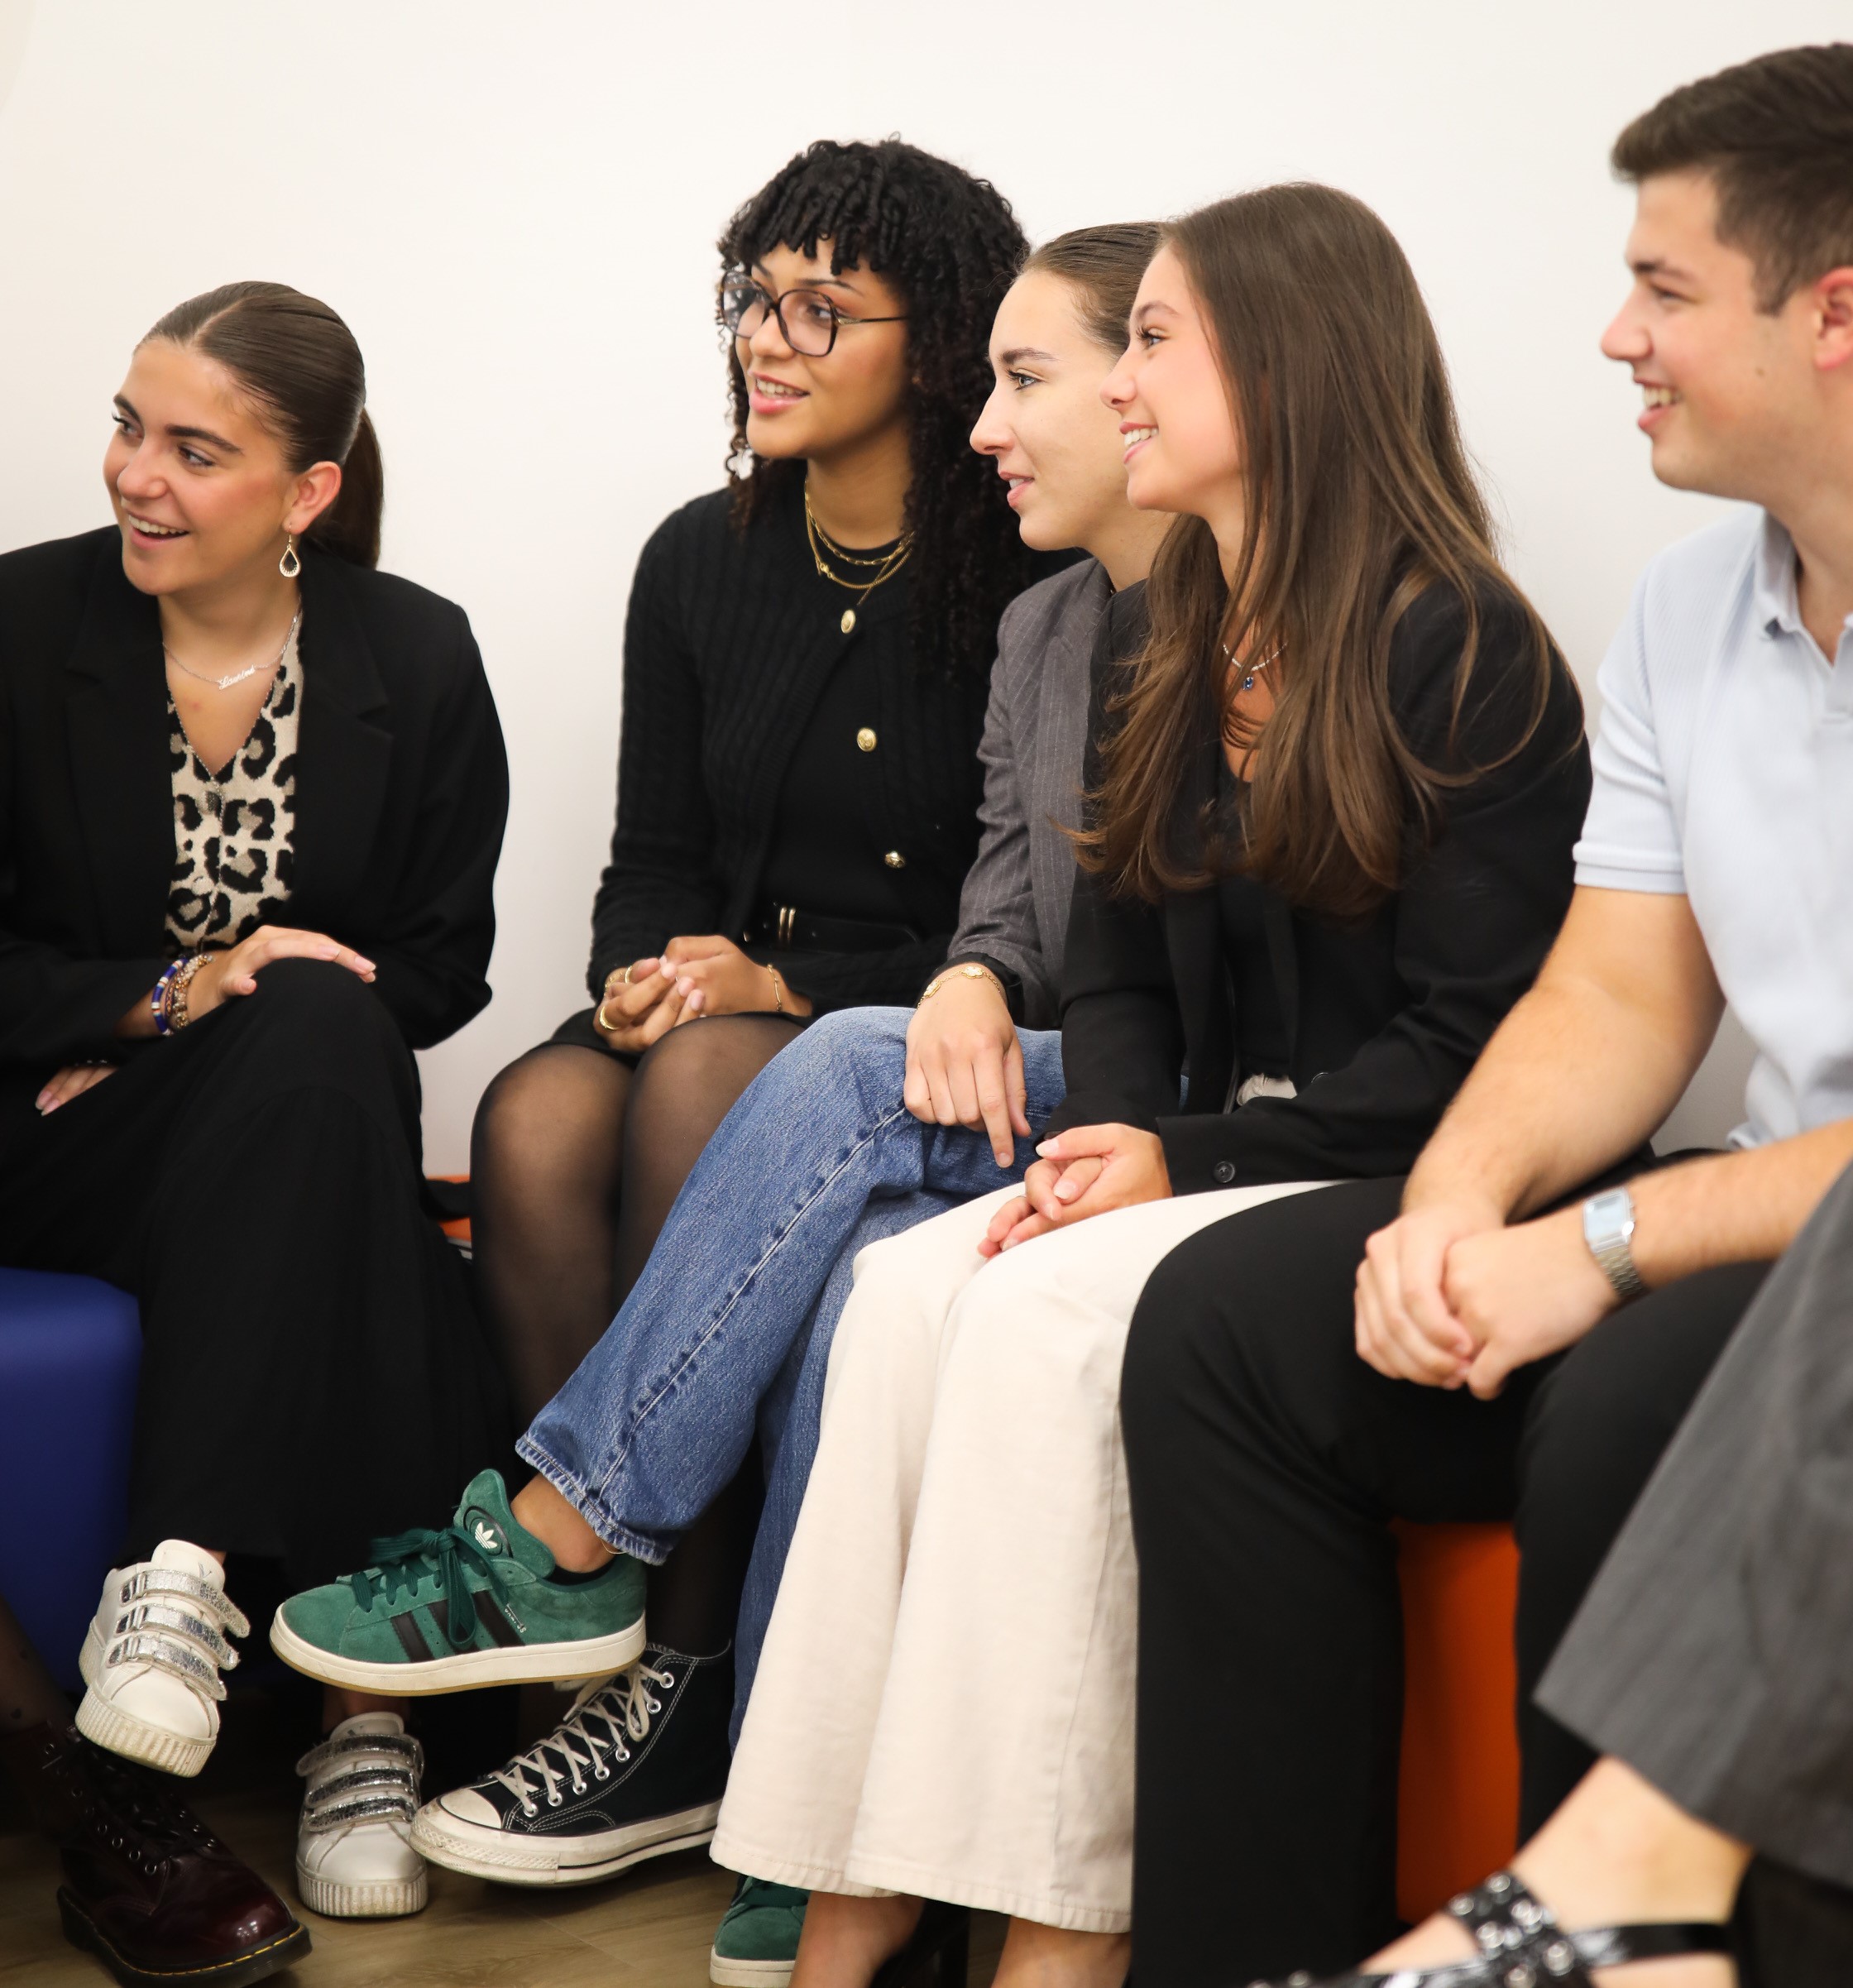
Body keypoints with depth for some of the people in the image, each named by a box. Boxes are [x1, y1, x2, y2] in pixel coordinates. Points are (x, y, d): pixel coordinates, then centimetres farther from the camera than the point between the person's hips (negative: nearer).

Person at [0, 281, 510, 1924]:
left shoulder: (417, 656, 2)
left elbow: (444, 967, 3)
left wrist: (166, 1036, -6)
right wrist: (170, 997, -18)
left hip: (303, 1115, 3)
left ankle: (181, 1579, -31)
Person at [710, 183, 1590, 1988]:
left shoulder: (1464, 658, -9)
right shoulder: (1162, 662, 15)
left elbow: (1466, 1044, -12)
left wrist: (1190, 1157, -17)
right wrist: (1106, 1140, -6)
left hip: (1399, 1188, -6)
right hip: (1209, 1164, 7)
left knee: (1042, 1313, -30)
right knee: (904, 1285, -21)